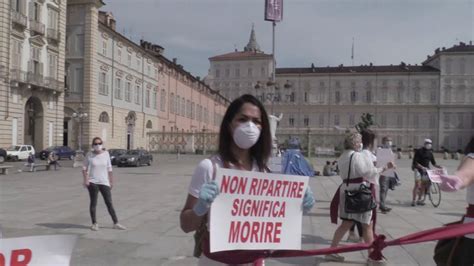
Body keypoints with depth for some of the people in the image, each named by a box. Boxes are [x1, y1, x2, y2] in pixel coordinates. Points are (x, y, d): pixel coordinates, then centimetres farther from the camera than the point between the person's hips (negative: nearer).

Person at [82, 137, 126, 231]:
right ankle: (94, 223, 16)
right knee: (93, 203, 4)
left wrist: (111, 181, 8)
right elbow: (84, 168, 4)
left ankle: (116, 223, 8)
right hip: (92, 182, -1)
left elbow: (109, 169, 8)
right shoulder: (89, 155, 0)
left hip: (104, 182, 2)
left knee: (109, 203, 3)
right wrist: (85, 180, -9)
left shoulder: (106, 154, 4)